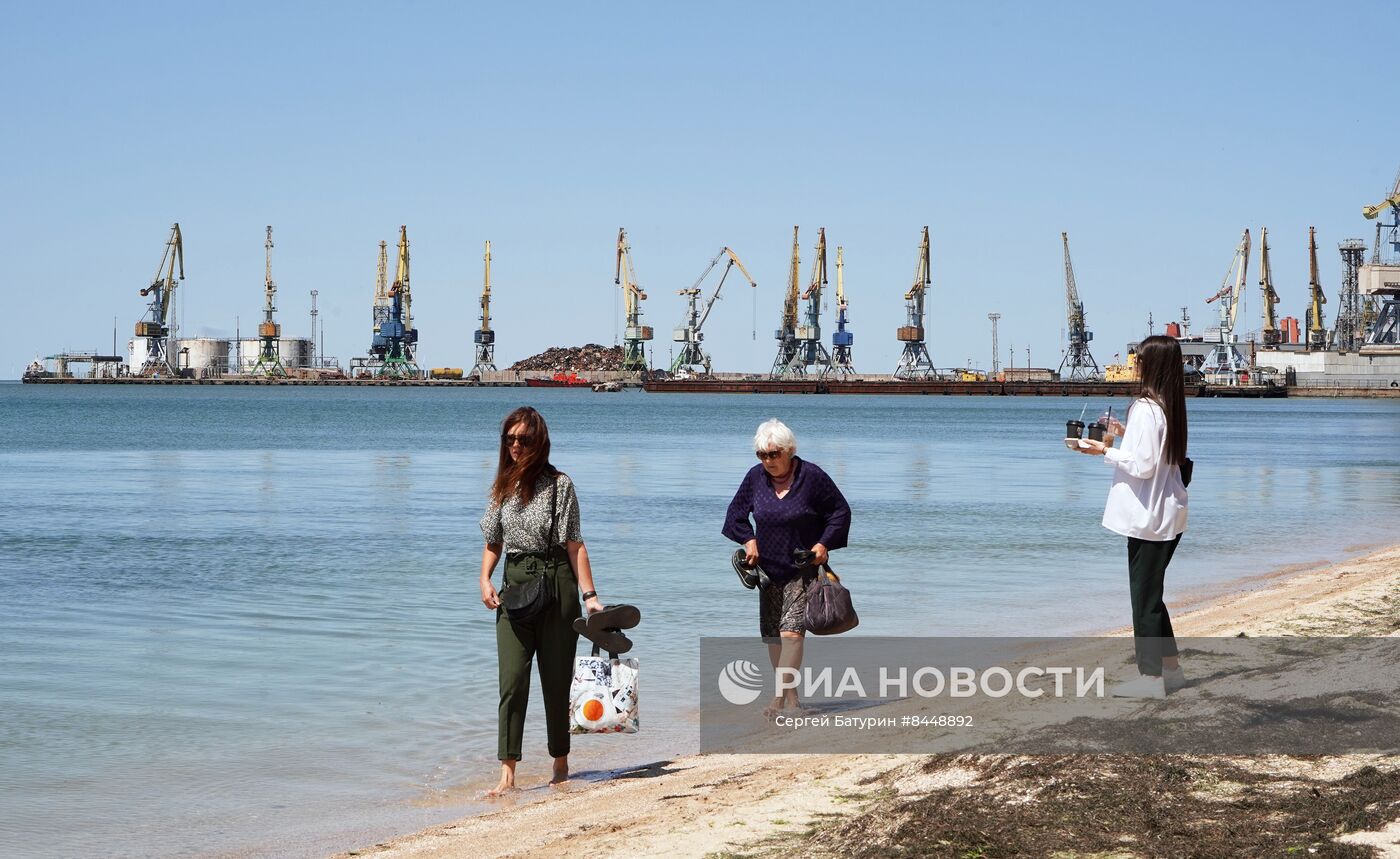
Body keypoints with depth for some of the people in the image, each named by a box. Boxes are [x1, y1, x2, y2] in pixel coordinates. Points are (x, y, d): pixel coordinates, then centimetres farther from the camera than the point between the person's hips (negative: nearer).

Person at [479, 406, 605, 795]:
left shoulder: (559, 484, -2)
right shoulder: (503, 486, 11)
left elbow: (574, 544, -5)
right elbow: (492, 542, 16)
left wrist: (590, 595, -12)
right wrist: (485, 580, 0)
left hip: (555, 584, -3)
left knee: (556, 679, 5)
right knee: (512, 680, -5)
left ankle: (561, 765, 20)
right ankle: (507, 775, -7)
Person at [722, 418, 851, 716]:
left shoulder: (811, 476, -11)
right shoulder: (755, 477, 0)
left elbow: (840, 511, -2)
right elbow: (736, 512, 15)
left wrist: (824, 543, -12)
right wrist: (748, 539, 0)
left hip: (802, 570, -5)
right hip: (768, 568, 5)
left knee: (791, 631, -17)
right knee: (771, 634, 7)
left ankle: (782, 696, -21)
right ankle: (790, 696, 17)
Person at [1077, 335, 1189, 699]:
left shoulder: (1145, 409, -19)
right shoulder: (1173, 406, 9)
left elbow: (1143, 465, -21)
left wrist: (1105, 451, -12)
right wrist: (1126, 435, 13)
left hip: (1148, 518, -9)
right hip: (1168, 514, 9)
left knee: (1144, 595, 0)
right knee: (1150, 592, 18)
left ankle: (1151, 677, 6)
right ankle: (1170, 668, 23)